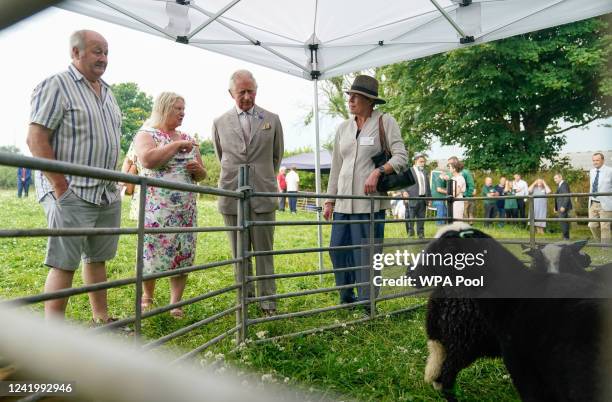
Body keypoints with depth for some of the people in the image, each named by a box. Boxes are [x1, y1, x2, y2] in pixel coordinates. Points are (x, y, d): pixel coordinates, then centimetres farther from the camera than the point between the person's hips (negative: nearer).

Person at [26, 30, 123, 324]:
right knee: (64, 264, -5)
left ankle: (102, 319, 23)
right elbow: (36, 139, -12)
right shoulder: (56, 85, -5)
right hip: (71, 194, -7)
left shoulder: (107, 91, 18)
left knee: (98, 258, 13)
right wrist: (60, 185, -17)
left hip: (108, 194, 8)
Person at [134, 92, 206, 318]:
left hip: (185, 209, 5)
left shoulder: (187, 139, 15)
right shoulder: (146, 134, 0)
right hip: (155, 208, -5)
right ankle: (147, 297, 24)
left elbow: (201, 175, 19)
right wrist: (177, 145, -14)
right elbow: (148, 160, -22)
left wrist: (198, 169, -4)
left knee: (183, 255, 3)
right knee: (152, 253, 0)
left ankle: (176, 302, 14)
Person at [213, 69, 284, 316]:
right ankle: (244, 298, 20)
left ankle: (267, 299, 13)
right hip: (232, 195, 1)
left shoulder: (272, 120, 6)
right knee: (239, 253, 8)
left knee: (264, 251, 3)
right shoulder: (220, 123, 7)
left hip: (263, 195, -1)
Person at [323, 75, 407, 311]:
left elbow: (401, 157, -5)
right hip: (344, 201, 5)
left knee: (367, 254, -1)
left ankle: (367, 304, 14)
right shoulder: (343, 127, 13)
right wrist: (329, 201, 13)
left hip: (370, 201, -5)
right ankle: (346, 299, 25)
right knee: (338, 248, 7)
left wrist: (378, 172, -21)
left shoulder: (385, 122, 0)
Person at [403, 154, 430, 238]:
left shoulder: (425, 172, 17)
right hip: (412, 199, -6)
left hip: (423, 199, 6)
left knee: (421, 219, 10)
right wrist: (404, 192, -22)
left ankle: (421, 235, 17)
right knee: (410, 218, -5)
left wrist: (429, 197, 15)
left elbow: (428, 186, 20)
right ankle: (410, 233, 2)